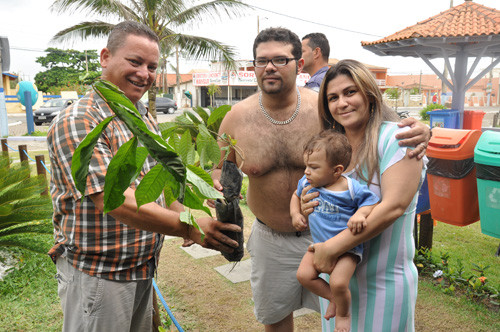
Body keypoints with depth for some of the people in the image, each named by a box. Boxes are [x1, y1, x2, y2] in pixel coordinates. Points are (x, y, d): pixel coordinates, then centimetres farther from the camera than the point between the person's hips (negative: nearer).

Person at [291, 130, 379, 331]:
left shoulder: (352, 189, -18)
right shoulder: (307, 183, -3)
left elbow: (372, 201, -5)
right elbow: (297, 195, 18)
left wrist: (360, 213, -26)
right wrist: (295, 213, 1)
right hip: (319, 244, 6)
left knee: (338, 282, -20)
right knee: (303, 275, -8)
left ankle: (343, 313, 15)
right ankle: (334, 298, 18)